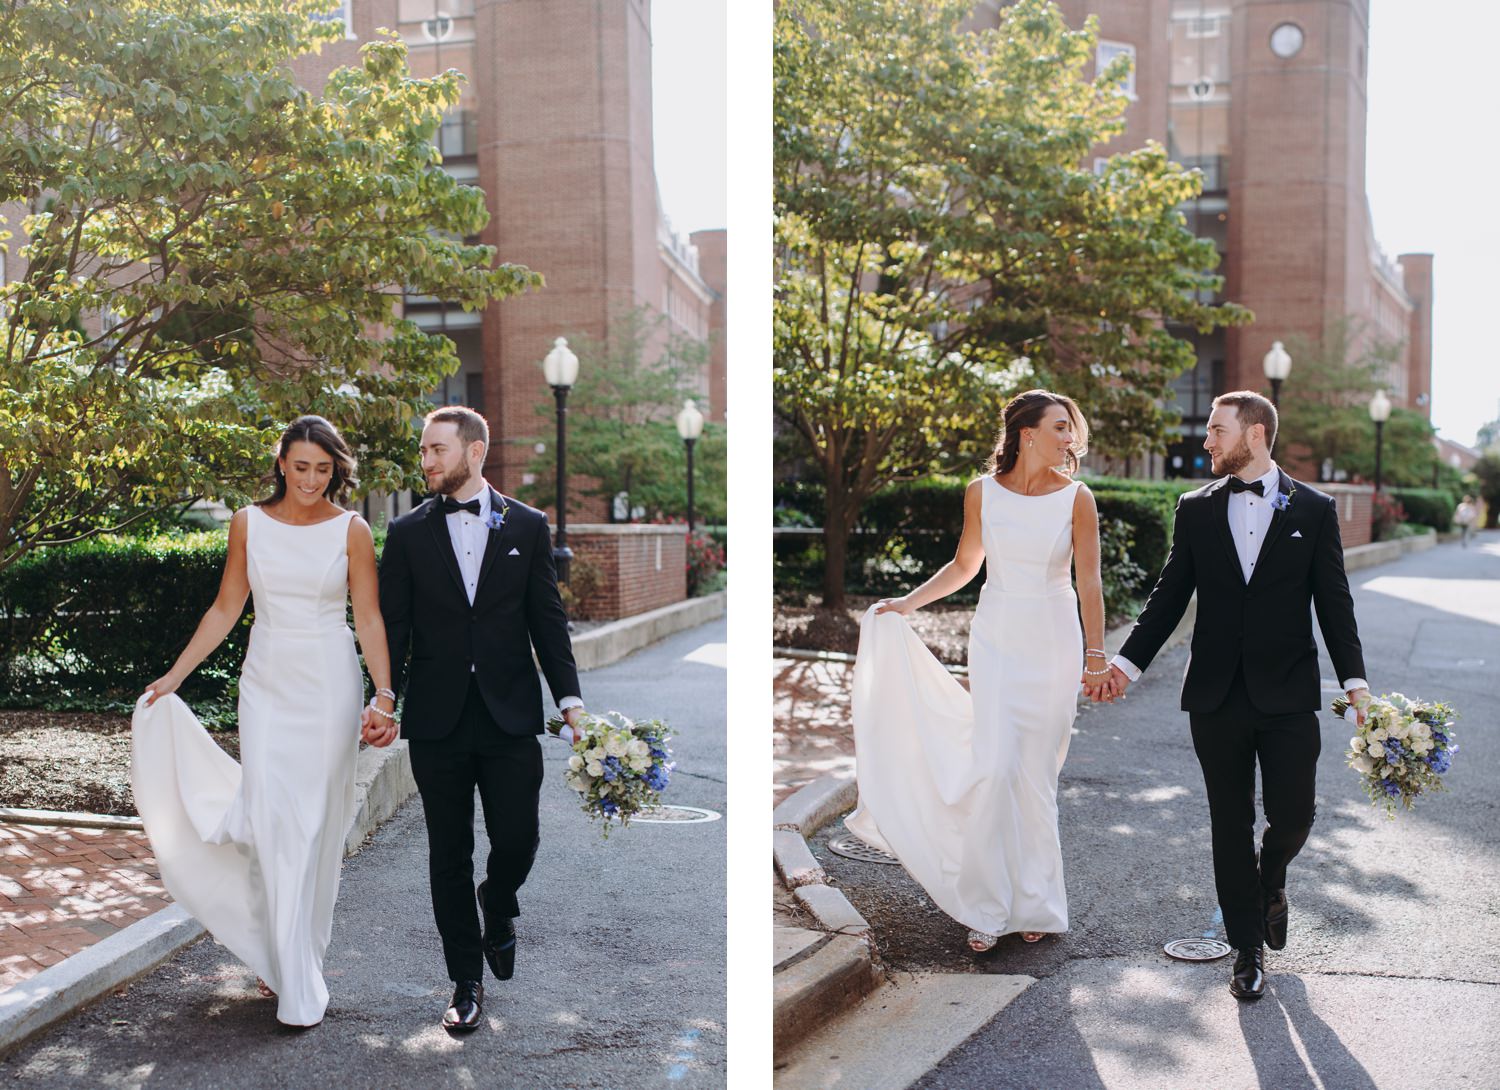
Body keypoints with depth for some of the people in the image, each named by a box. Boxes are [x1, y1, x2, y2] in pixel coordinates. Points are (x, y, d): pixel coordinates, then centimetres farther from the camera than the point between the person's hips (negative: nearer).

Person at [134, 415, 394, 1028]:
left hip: (330, 685, -1)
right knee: (270, 820, -5)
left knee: (317, 821, 2)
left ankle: (302, 952, 19)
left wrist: (384, 692, -11)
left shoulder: (351, 530, -2)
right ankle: (292, 980, 5)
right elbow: (226, 609, 9)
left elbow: (368, 617, -2)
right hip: (267, 683, 1)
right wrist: (174, 675, 6)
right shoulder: (249, 524, 4)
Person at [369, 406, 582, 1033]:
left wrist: (569, 698, -4)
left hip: (510, 715, 0)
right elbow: (392, 625, 4)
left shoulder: (527, 526, 5)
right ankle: (466, 980, 21)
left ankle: (497, 911, 33)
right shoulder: (408, 533, 5)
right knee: (449, 856, 6)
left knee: (518, 839, -1)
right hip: (437, 720, 1)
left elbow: (548, 619, 5)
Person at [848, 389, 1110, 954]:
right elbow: (965, 563, 12)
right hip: (995, 638, 1)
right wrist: (908, 602, 7)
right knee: (995, 768, -7)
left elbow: (1089, 582, -3)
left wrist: (1096, 656, -4)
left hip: (1053, 643, 0)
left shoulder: (1076, 498, -6)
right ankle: (988, 906, 6)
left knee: (1036, 775, 4)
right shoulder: (982, 492, -2)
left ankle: (1034, 902, 20)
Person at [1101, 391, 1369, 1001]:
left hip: (1288, 696, -1)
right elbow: (1170, 595, 7)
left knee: (1293, 815, 0)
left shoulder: (1313, 510, 2)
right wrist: (1127, 662, -1)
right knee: (1230, 825, 7)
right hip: (1216, 695, 1)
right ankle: (1248, 948, 21)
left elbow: (1334, 602, 2)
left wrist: (1354, 680, -7)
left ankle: (1271, 879, 35)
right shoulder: (1196, 509, 6)